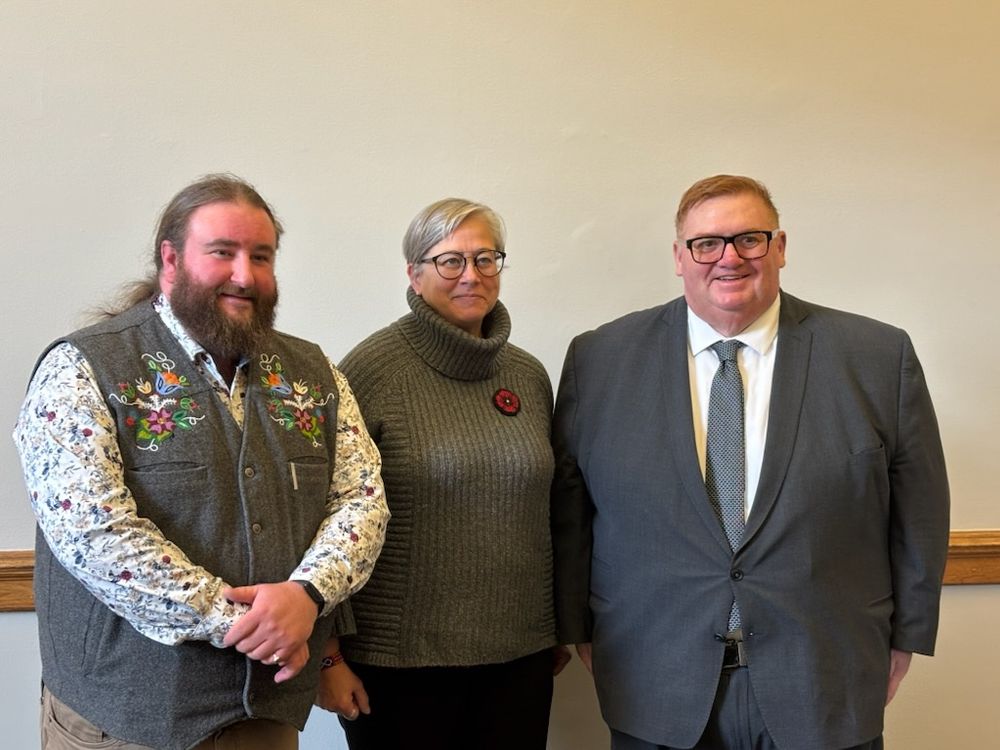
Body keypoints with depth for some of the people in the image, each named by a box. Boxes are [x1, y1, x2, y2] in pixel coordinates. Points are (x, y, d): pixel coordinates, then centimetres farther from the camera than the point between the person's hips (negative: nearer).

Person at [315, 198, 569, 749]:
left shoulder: (529, 375, 7)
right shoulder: (371, 369, -9)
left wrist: (558, 632, 16)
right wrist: (328, 656, -9)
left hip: (520, 657, 5)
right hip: (399, 662, -4)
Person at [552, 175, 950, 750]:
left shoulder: (879, 357, -3)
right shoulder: (600, 360, -1)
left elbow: (917, 511, 3)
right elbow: (568, 507, 3)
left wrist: (906, 635, 4)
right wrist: (580, 628, 4)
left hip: (827, 690, 0)